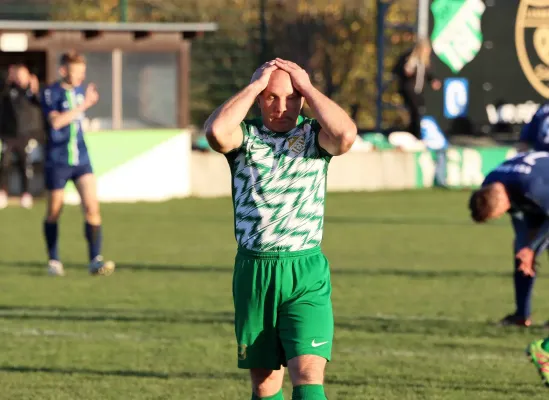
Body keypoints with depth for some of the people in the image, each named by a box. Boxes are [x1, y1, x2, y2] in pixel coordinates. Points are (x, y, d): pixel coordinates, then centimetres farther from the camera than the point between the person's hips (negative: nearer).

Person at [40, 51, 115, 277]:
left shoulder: (80, 90, 8)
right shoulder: (51, 93, -10)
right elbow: (55, 121, -28)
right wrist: (84, 105, -29)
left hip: (81, 159, 4)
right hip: (57, 162, -4)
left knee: (92, 207, -11)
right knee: (54, 213, 8)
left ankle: (95, 261, -14)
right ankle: (53, 261, 23)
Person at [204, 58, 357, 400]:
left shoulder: (314, 135, 1)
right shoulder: (245, 135, 2)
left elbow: (346, 135, -22)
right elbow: (216, 131, -21)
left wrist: (307, 88, -12)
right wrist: (255, 85, -12)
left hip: (307, 272, -2)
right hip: (253, 270, 2)